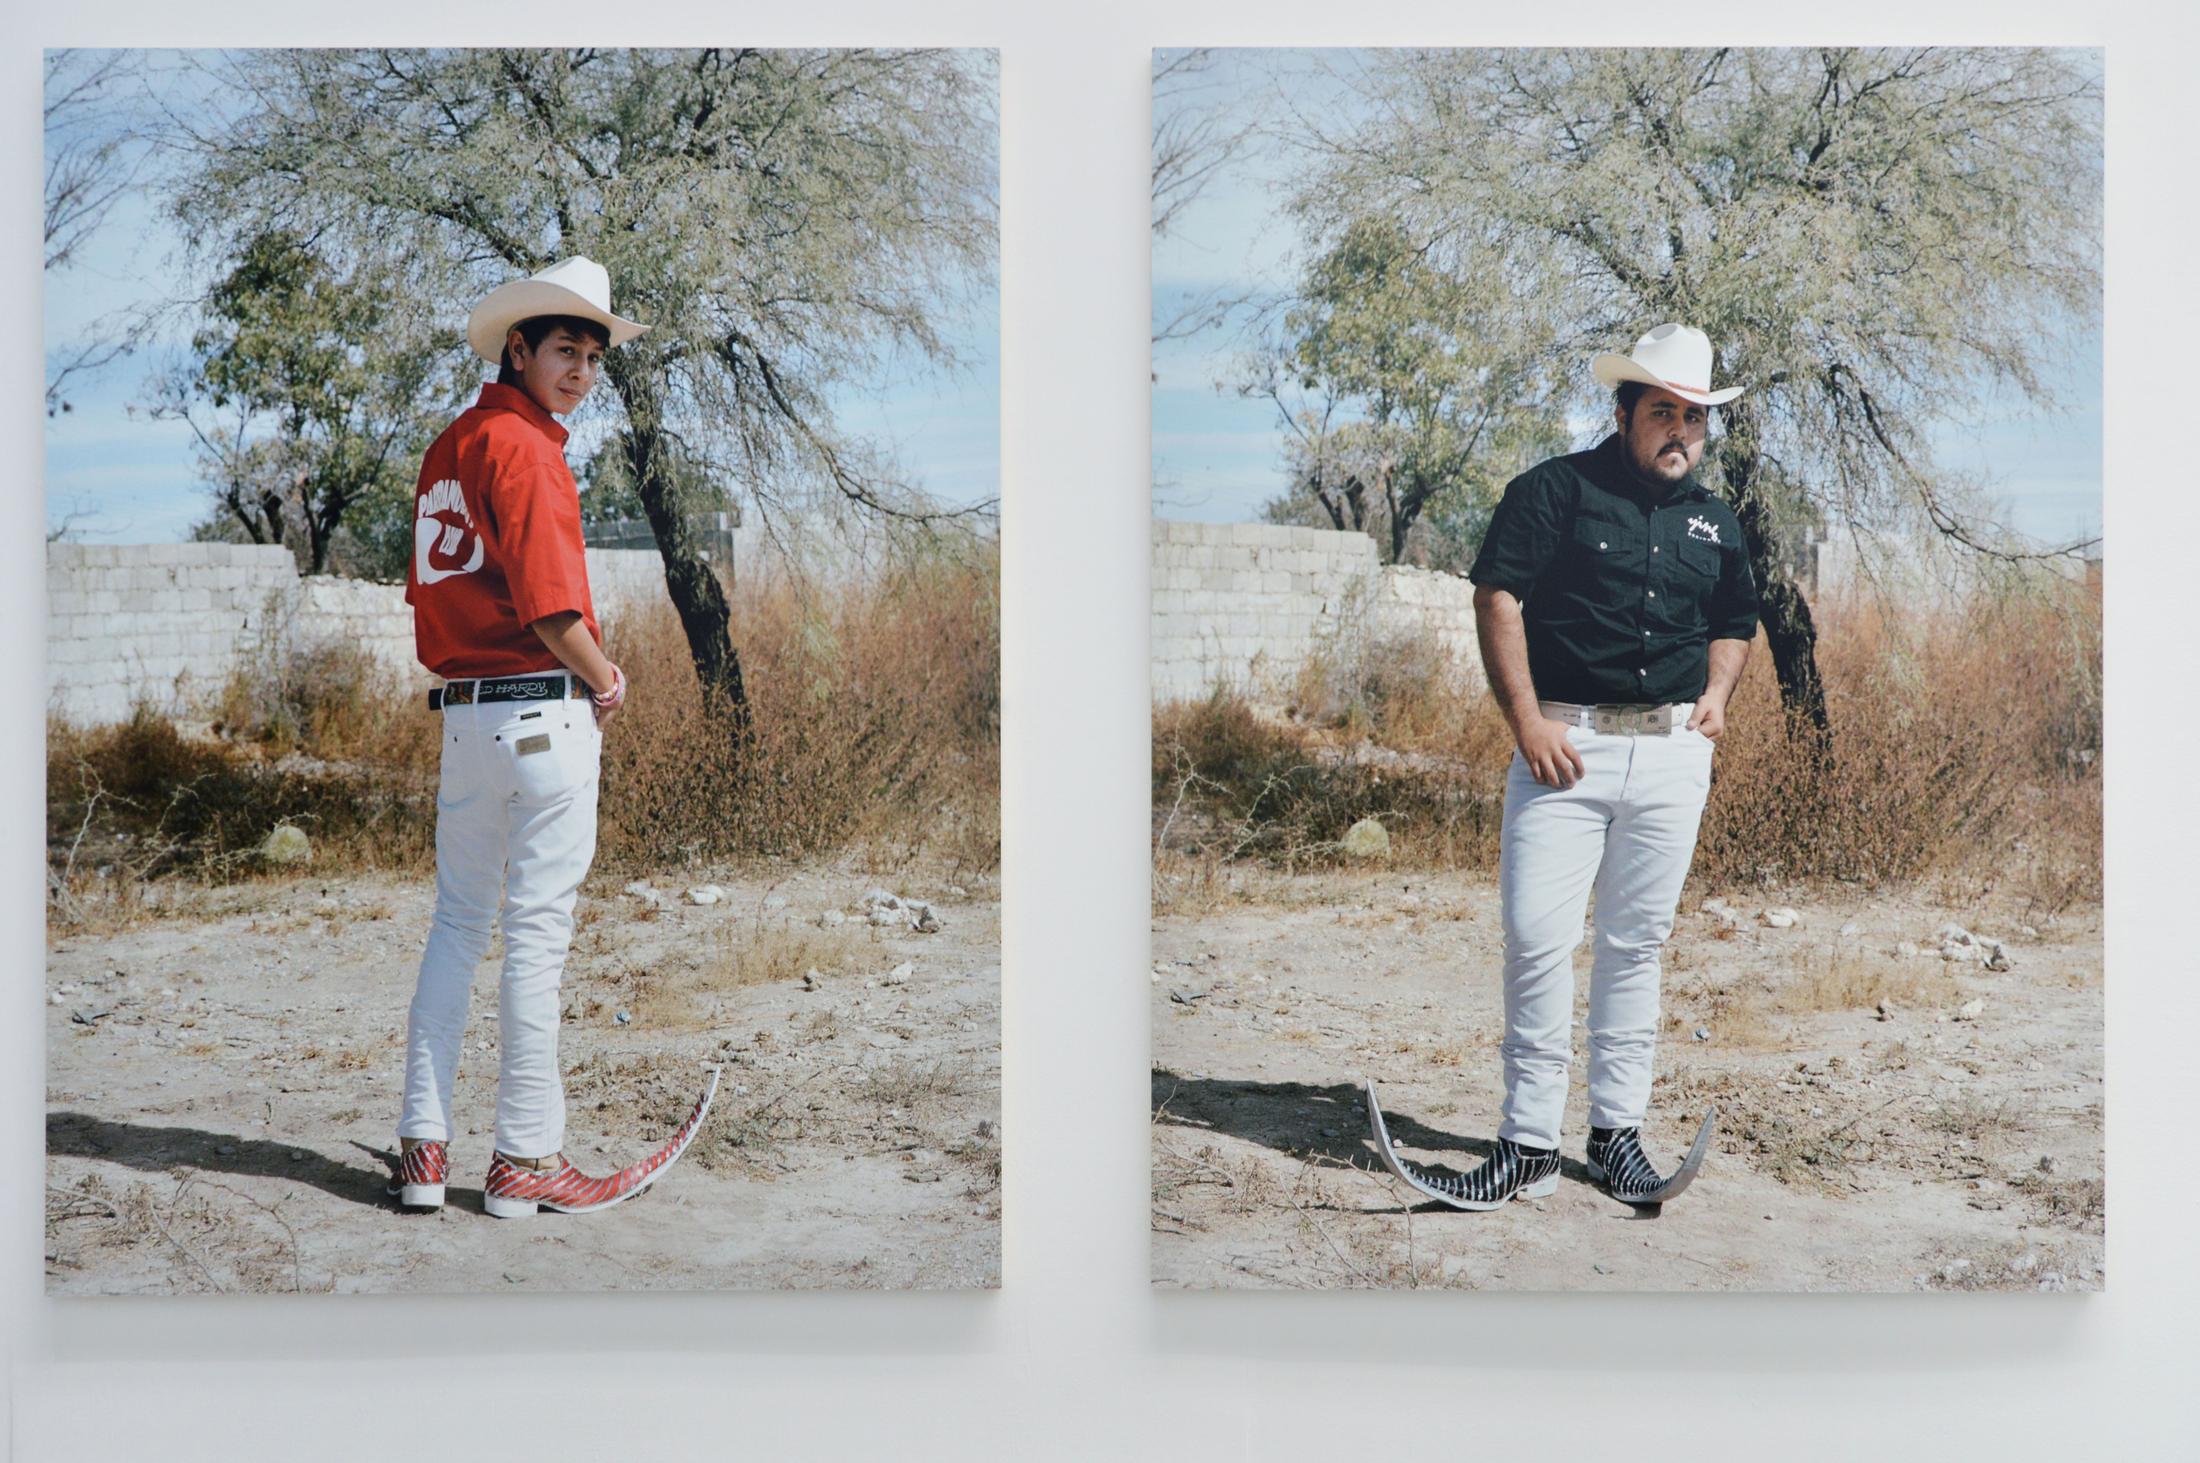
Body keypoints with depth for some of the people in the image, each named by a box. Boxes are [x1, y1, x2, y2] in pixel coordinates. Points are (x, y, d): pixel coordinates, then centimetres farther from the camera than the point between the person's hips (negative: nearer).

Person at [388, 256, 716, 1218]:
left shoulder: (448, 447, 14)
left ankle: (422, 1147, 15)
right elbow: (549, 602, -19)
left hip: (460, 714, 8)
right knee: (537, 933, -2)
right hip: (543, 715, -8)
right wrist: (606, 679, -4)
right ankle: (525, 1158, 3)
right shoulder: (522, 446, -13)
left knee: (458, 924, 14)